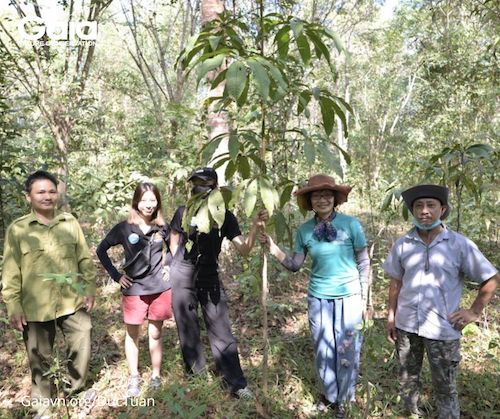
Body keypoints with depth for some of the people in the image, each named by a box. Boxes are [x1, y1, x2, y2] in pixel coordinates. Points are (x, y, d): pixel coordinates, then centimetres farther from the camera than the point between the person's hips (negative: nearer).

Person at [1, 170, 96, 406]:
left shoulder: (70, 223, 2)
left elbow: (85, 260, 6)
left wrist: (90, 289, 4)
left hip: (72, 302, 2)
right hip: (36, 307, -1)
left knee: (81, 347, 9)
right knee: (39, 357, 13)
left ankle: (76, 390, 33)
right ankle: (41, 400, 35)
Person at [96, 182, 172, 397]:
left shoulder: (162, 227, 0)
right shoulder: (124, 228, -7)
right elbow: (101, 250, 1)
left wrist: (168, 265, 2)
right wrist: (116, 275, -4)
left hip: (160, 288, 1)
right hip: (134, 289, -1)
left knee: (155, 334, 11)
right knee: (132, 334, 10)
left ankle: (156, 375, 26)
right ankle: (134, 378, 26)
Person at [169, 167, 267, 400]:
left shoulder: (225, 216, -7)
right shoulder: (183, 212, -6)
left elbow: (243, 250, -14)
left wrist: (255, 227, -29)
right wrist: (182, 265, 5)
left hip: (210, 278, 0)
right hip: (182, 278, 1)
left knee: (221, 331, 0)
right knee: (187, 328, 13)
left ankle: (236, 383, 9)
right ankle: (196, 373, 33)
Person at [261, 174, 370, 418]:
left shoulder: (351, 224, -10)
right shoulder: (304, 230, -4)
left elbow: (364, 262, -2)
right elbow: (295, 265, 1)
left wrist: (364, 297, -1)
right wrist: (275, 251, -16)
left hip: (349, 297, -1)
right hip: (318, 298, 2)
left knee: (347, 350, 10)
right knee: (323, 349, 13)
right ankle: (329, 395, 38)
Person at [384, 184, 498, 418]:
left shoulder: (460, 245, -9)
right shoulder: (402, 245, -1)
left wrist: (474, 312, -5)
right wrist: (391, 316, 6)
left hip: (443, 329, -3)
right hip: (406, 325, 3)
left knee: (445, 388, 11)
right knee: (407, 378, 20)